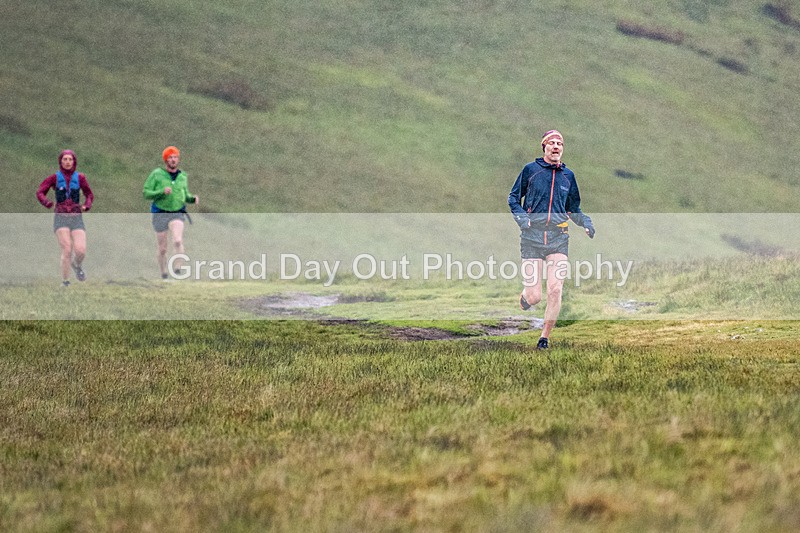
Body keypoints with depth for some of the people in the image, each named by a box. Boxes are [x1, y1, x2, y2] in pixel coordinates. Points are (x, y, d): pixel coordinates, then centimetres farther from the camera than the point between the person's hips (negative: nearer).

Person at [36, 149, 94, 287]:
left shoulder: (80, 177, 4)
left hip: (76, 218, 1)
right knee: (67, 251, -17)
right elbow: (40, 193, 5)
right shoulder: (55, 177, 2)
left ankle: (77, 265, 22)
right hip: (61, 218, -1)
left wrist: (86, 206, -4)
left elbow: (89, 194, 17)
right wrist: (48, 203, -15)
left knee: (81, 251, -14)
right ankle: (65, 283, -6)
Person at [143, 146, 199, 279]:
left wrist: (193, 199, 2)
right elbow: (146, 193, -7)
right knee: (162, 248, 4)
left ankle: (179, 267, -20)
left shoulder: (183, 176, 8)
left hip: (177, 213, 1)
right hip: (160, 214, -1)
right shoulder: (156, 174, -4)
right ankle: (164, 274, 20)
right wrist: (162, 192, -22)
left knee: (177, 241, -24)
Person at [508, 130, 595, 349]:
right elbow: (513, 198, 11)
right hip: (532, 237, -2)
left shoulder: (568, 175, 13)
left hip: (558, 238, 2)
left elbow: (573, 209, 22)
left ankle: (545, 337, 5)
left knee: (555, 290, -12)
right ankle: (525, 297, 33)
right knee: (534, 297, -6)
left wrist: (585, 221, 2)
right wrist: (521, 217, -8)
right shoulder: (530, 170, 4)